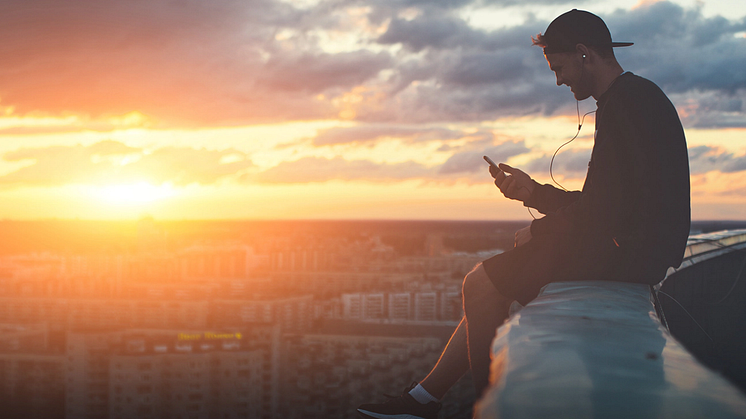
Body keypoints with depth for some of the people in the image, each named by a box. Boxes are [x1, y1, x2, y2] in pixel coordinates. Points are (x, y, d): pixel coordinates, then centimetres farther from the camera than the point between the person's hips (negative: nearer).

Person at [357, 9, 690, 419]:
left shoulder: (626, 102, -14)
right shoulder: (633, 98, 20)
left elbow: (604, 208, -21)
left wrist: (538, 232, -7)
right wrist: (533, 192, 15)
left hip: (628, 252, -11)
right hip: (626, 247, 11)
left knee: (480, 284, -7)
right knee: (487, 283, 11)